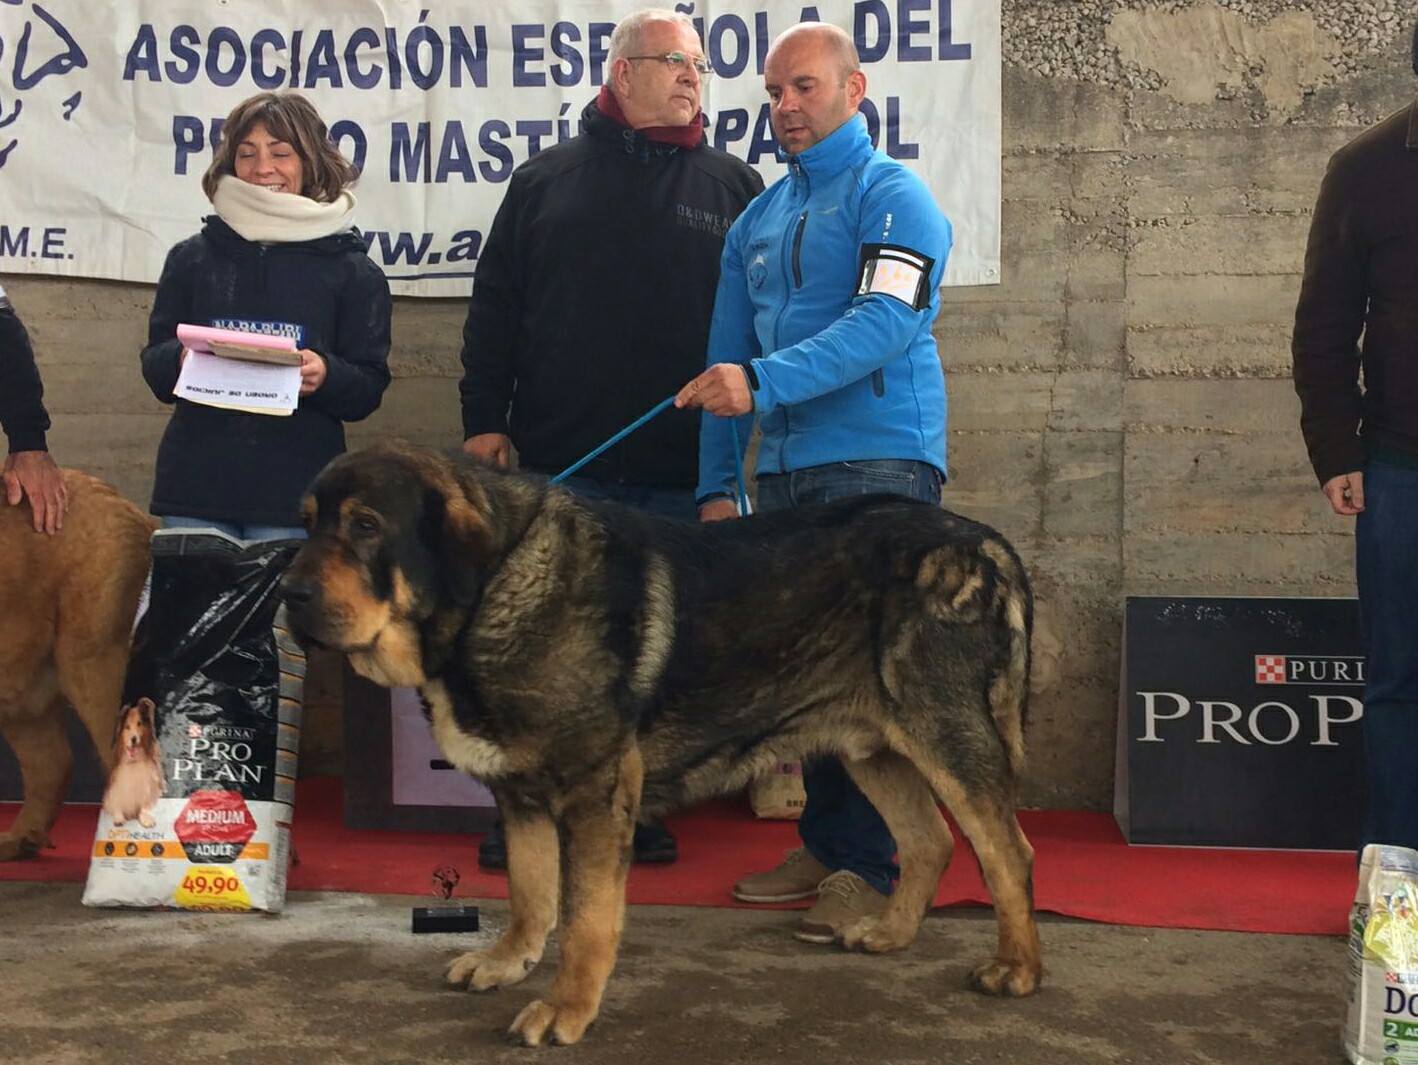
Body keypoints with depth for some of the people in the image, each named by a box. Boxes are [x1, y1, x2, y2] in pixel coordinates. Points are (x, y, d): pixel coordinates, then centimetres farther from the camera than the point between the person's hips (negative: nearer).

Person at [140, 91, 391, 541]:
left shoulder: (352, 271, 4)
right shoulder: (191, 258, 10)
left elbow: (369, 388, 3)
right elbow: (154, 366, 11)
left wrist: (325, 376, -18)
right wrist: (182, 358, -11)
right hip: (195, 486, 2)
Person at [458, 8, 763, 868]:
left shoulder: (732, 186, 8)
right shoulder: (546, 181, 9)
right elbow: (494, 310, 8)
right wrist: (484, 418, 2)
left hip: (681, 472, 0)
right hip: (560, 462, 0)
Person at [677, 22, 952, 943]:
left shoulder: (891, 195, -2)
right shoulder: (757, 223, 19)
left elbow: (890, 319, -18)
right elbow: (727, 355, 19)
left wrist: (764, 382, -27)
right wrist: (716, 483, 11)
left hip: (880, 460, -7)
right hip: (787, 470, 7)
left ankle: (874, 869, -4)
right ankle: (829, 846, 21)